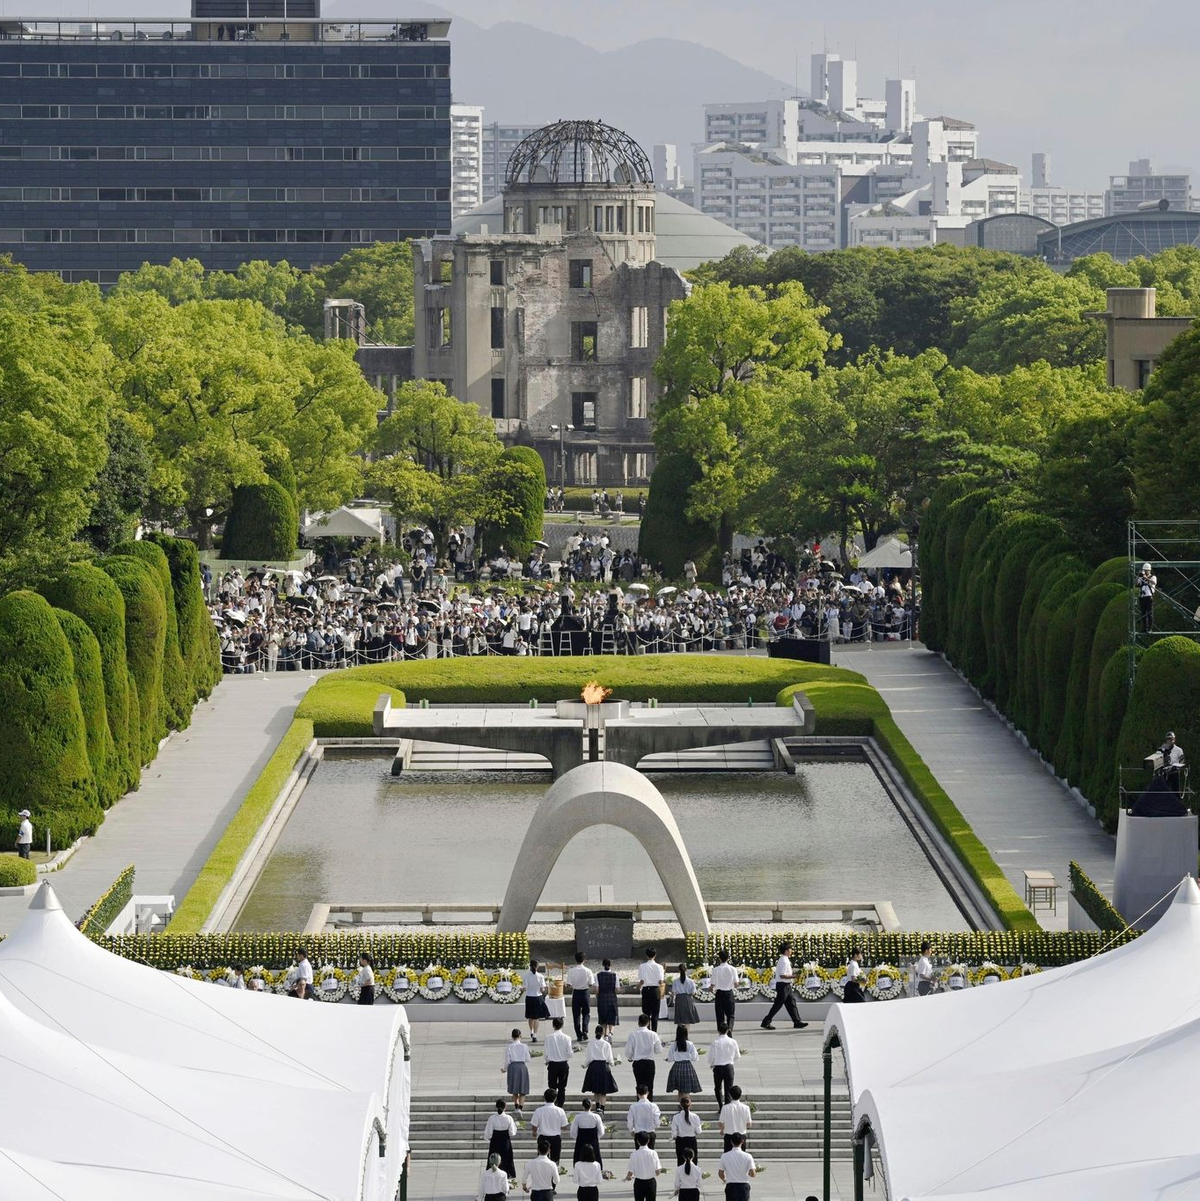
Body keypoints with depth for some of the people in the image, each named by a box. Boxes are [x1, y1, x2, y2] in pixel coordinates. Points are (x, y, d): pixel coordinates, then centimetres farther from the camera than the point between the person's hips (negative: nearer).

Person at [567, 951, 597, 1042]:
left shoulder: (571, 971, -10)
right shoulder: (588, 971, -10)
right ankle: (585, 1031, -6)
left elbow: (569, 985, -11)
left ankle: (579, 1036, 8)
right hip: (585, 993, 0)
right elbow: (591, 984, -8)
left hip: (576, 993, 0)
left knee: (576, 1015, 8)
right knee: (586, 1014, 15)